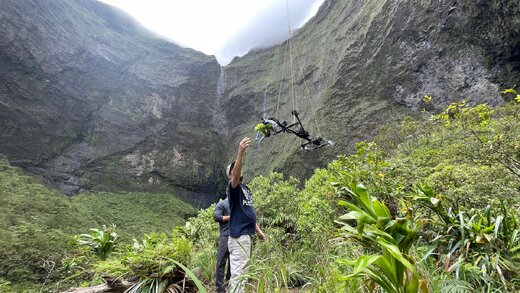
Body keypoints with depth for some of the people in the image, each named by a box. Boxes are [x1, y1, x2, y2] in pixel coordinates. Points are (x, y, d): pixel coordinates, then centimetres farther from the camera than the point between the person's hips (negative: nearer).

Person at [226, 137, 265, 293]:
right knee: (238, 272, -7)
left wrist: (258, 230, 22)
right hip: (238, 236, -9)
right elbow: (236, 173, -30)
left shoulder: (246, 188, 18)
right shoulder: (233, 187, -8)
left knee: (242, 271, 17)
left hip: (247, 234, 9)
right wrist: (240, 152, -43)